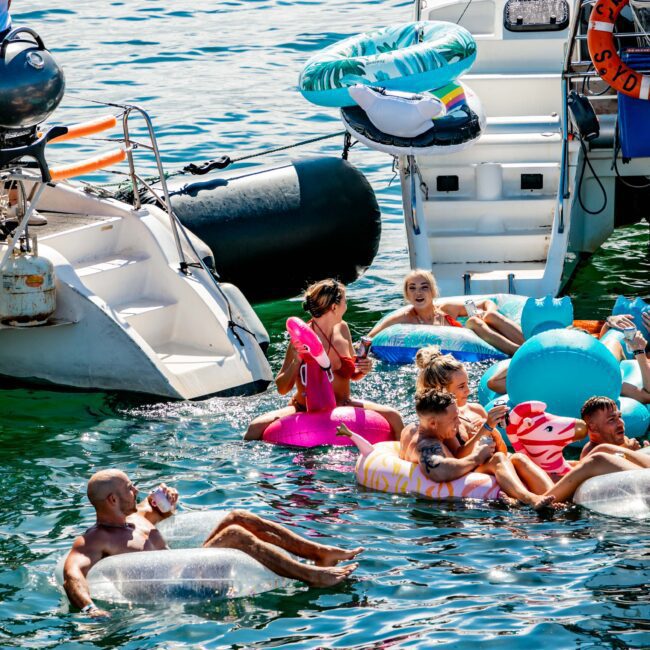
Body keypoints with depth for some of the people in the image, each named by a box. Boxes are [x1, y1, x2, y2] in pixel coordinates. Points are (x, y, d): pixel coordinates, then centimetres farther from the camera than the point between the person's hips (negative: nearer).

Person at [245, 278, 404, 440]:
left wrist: (362, 371, -4)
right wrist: (296, 363, -27)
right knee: (257, 427, -29)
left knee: (393, 416, -15)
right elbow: (282, 389, -12)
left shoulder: (342, 329, 4)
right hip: (305, 412, -4)